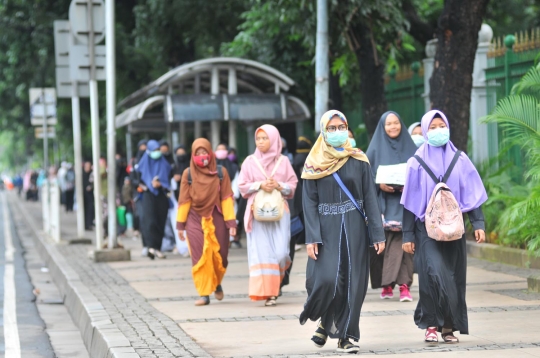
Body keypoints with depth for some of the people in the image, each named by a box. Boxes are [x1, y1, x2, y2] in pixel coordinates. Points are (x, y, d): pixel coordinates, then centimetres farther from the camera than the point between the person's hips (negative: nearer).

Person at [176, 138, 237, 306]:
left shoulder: (221, 172, -1)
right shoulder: (188, 174, 0)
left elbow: (226, 198, -3)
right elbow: (184, 200, 3)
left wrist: (231, 222, -8)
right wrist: (181, 224, 4)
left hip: (216, 218, 0)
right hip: (196, 220, 0)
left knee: (219, 256, 4)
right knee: (200, 258, -6)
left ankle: (217, 284, 33)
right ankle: (204, 294, -2)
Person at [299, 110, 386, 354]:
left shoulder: (359, 161, 5)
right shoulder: (314, 163, 3)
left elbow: (370, 199, 3)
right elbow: (309, 203, -1)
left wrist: (377, 234, -4)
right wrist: (312, 238, -11)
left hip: (354, 230, 1)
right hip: (326, 229, -1)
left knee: (352, 283, -1)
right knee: (327, 279, -14)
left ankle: (344, 335, 7)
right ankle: (325, 322, 13)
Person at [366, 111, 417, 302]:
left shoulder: (410, 148, 10)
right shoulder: (375, 149, 8)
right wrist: (379, 184, -12)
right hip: (384, 203, 0)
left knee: (402, 241, -9)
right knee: (387, 242, -5)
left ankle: (404, 284, -12)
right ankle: (387, 284, 1)